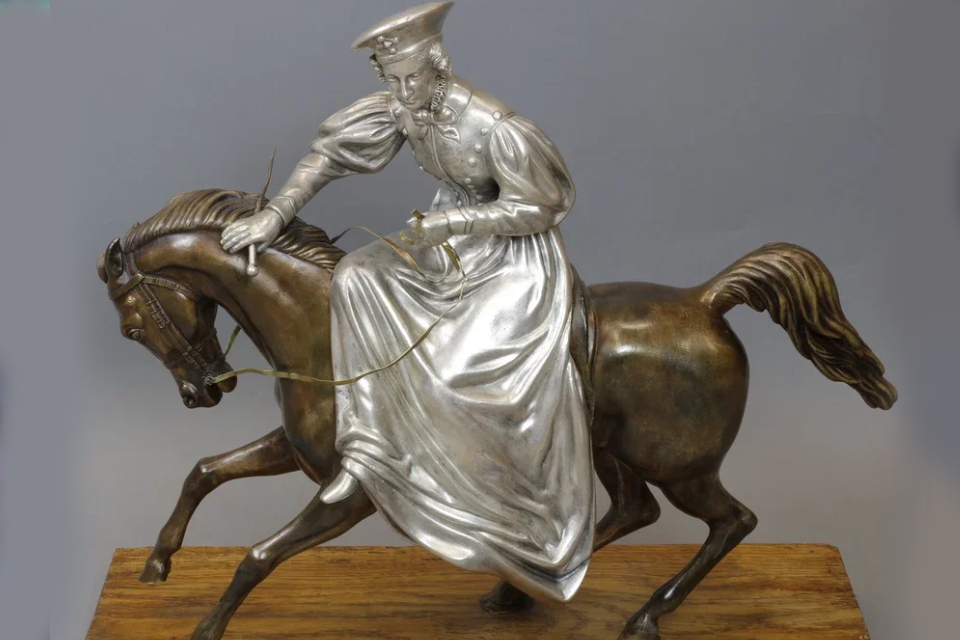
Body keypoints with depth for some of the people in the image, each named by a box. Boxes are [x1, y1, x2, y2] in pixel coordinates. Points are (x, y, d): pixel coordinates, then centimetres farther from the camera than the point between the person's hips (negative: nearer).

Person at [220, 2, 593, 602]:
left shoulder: (496, 127, -28)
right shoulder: (402, 109, -9)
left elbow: (538, 208, -20)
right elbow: (330, 153, 0)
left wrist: (450, 222, -24)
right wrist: (276, 214, -9)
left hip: (514, 256, -7)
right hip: (451, 242, 8)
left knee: (470, 372, -19)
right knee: (357, 277, -9)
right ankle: (367, 450, -6)